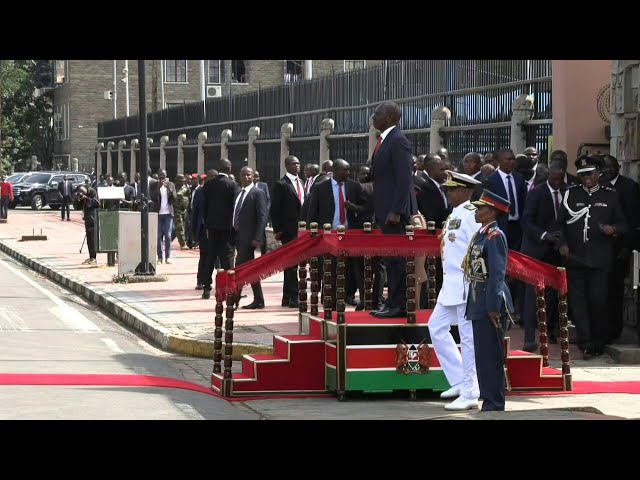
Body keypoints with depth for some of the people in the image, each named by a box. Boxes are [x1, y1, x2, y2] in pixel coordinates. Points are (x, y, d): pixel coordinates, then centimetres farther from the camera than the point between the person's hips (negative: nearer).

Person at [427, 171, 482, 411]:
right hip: (452, 285, 11)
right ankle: (460, 381, 21)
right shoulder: (455, 214, 15)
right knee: (437, 327, 14)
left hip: (467, 285, -11)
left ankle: (469, 395, 1)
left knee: (468, 337, -5)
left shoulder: (471, 214, -15)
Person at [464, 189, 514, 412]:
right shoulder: (480, 235, 16)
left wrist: (493, 306, -20)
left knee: (491, 356, -5)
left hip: (490, 302, -9)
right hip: (479, 303, 9)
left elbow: (497, 273, -17)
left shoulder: (495, 236, -12)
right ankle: (489, 401, 19)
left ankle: (494, 404, 0)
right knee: (481, 355, 12)